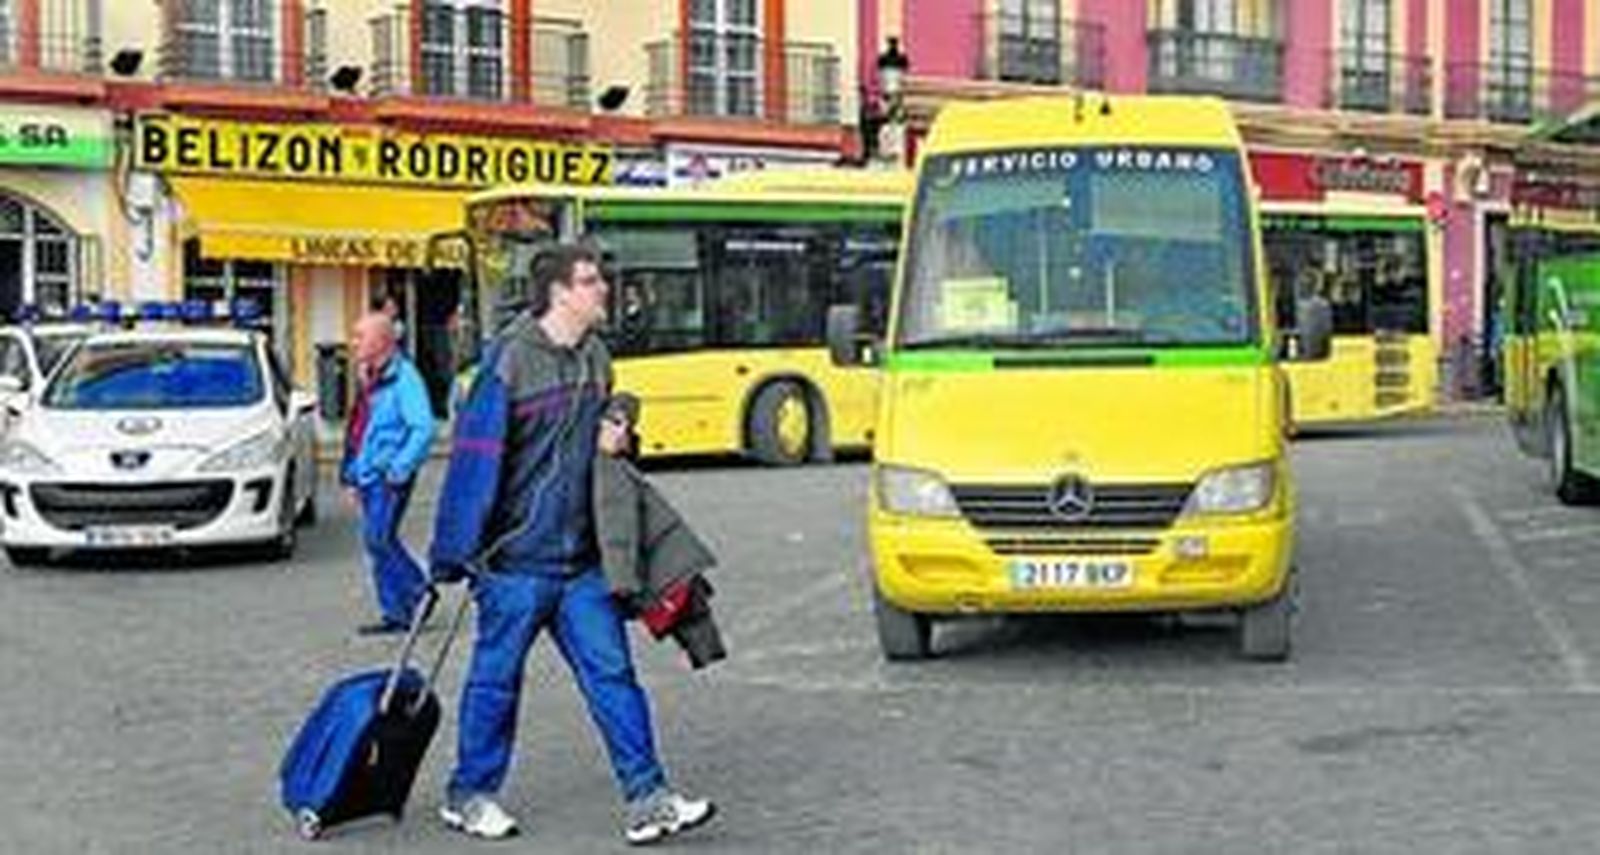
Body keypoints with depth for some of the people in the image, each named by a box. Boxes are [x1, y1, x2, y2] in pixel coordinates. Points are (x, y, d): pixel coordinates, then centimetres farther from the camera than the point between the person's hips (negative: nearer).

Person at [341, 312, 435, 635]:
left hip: (389, 475, -9)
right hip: (369, 475, 9)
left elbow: (423, 428, -19)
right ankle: (396, 613, 17)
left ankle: (417, 590, 3)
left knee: (377, 539, -13)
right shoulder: (367, 378, 16)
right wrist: (352, 475, 22)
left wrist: (399, 468, -22)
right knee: (378, 542, 10)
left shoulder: (403, 377, -12)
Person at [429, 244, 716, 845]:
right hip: (516, 558, -6)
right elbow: (475, 457, -14)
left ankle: (647, 800, 6)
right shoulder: (509, 358, -14)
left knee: (611, 673, 3)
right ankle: (468, 796, 23)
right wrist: (452, 555, -14)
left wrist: (613, 434, 1)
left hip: (581, 558, 6)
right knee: (496, 678, 7)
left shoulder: (595, 357, 9)